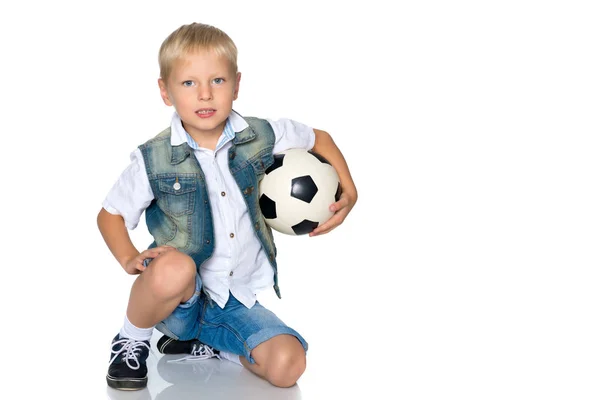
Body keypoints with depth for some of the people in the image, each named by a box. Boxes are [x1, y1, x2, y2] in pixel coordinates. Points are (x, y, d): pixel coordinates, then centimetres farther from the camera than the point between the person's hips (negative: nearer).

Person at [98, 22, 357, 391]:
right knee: (174, 268, -40)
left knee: (287, 366, -19)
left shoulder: (259, 137, -5)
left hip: (237, 301, 3)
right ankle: (132, 339, -7)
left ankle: (205, 342, 8)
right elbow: (111, 214, 4)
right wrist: (130, 259, -14)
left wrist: (349, 192, 3)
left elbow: (318, 138, 13)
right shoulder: (154, 160, -10)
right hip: (179, 297, -3)